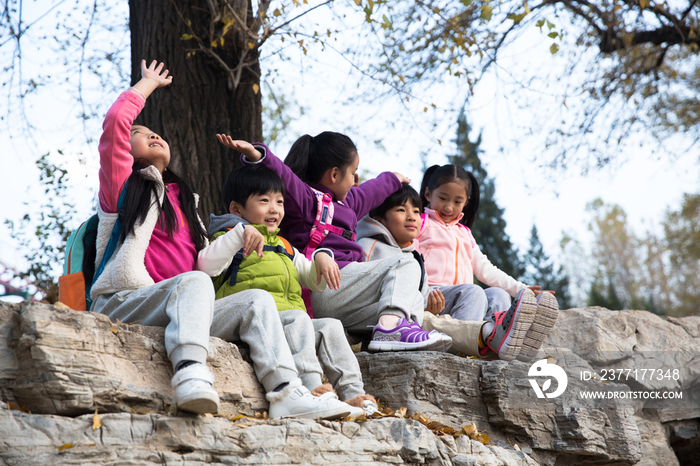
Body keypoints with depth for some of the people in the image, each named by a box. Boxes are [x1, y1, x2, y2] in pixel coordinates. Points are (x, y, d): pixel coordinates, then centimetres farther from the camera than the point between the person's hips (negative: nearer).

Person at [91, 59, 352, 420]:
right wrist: (149, 83, 17)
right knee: (194, 282, -33)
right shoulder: (122, 185, 13)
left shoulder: (182, 198, 31)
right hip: (121, 304, -6)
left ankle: (286, 392, -34)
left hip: (178, 312, 6)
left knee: (257, 300, -13)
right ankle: (190, 374, -59)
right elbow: (116, 119, -1)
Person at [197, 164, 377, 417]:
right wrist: (240, 234, -23)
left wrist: (322, 258, 10)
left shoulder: (283, 247, 31)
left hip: (293, 323, 7)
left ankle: (352, 393, -24)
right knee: (297, 319, -32)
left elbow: (316, 283, 32)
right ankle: (311, 387, -49)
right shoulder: (232, 240, 9)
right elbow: (206, 265, -15)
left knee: (330, 326, -15)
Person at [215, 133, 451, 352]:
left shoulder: (346, 202, 32)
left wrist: (393, 179, 72)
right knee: (405, 265, -10)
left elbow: (369, 192, 54)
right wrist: (255, 155, -40)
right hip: (324, 288, -10)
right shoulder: (307, 197, 0)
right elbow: (280, 174, -20)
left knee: (415, 300, 9)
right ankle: (389, 327, -33)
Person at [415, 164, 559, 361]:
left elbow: (485, 269, 29)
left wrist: (521, 289, 16)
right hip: (433, 297, -6)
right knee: (472, 292, -32)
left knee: (499, 294, -20)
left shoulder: (464, 233, 32)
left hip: (462, 297, 6)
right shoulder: (421, 224, 11)